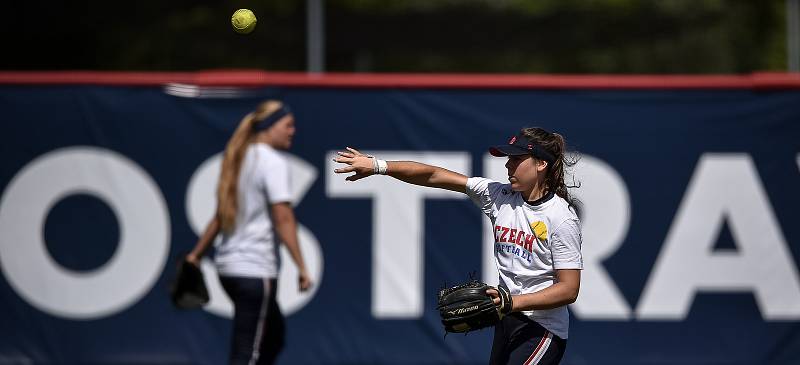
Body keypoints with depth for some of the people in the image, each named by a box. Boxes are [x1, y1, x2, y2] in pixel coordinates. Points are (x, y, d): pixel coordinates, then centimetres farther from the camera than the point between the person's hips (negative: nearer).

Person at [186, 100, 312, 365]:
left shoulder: (240, 161, 15)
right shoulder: (273, 163, -11)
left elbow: (221, 216, 20)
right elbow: (283, 218, -19)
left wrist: (196, 254, 25)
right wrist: (301, 266, -20)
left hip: (227, 265, 9)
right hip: (256, 270, -9)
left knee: (274, 336, 22)